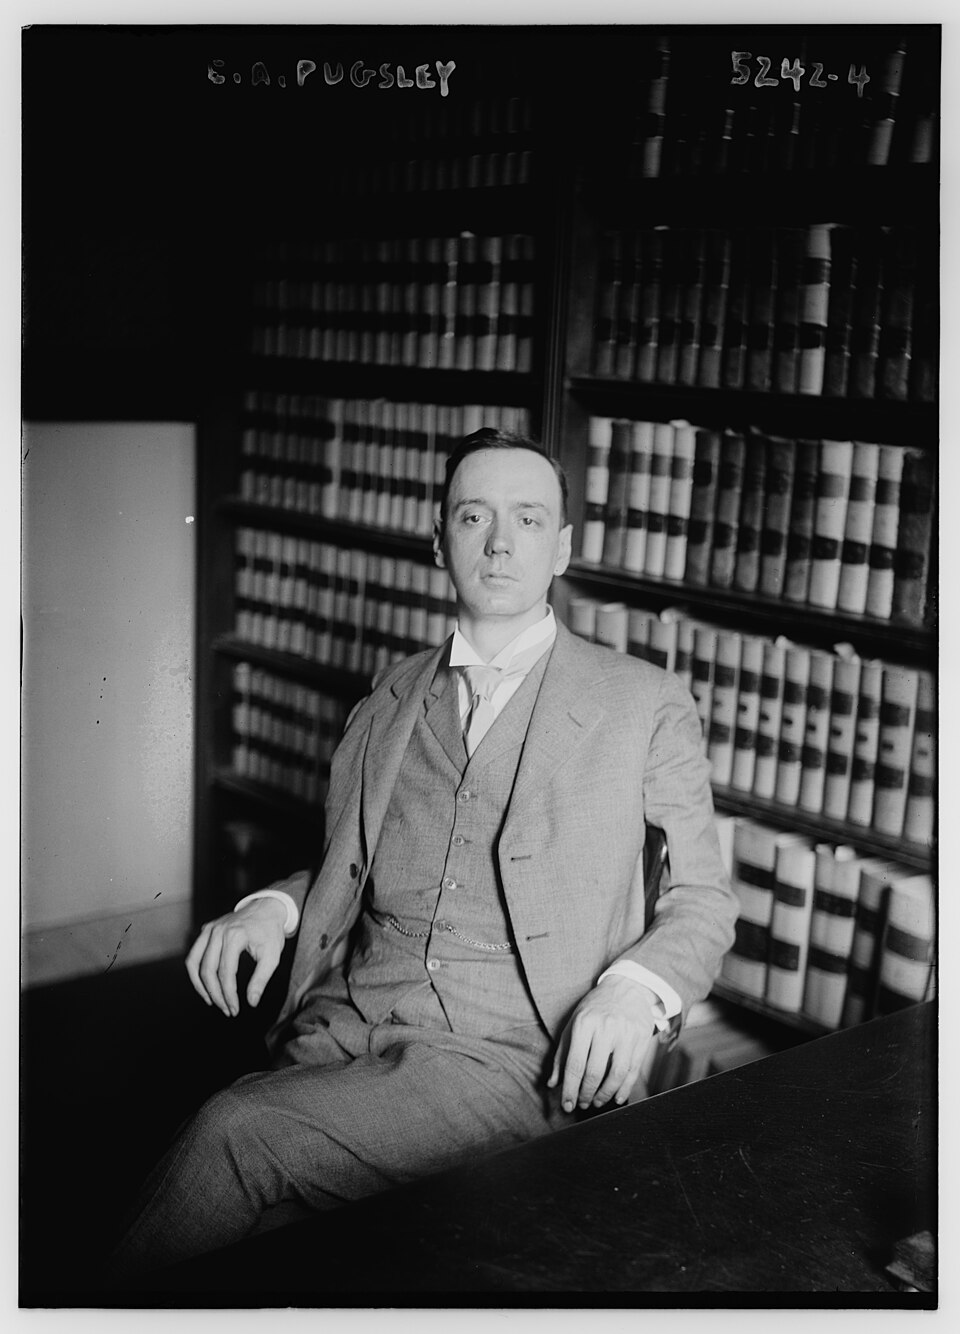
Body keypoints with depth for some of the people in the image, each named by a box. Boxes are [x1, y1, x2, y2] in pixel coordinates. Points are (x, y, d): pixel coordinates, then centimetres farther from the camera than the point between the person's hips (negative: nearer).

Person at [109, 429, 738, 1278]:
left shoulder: (648, 706, 4)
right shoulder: (391, 699, 17)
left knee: (237, 1134, -25)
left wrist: (635, 987, -13)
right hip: (342, 1031, 4)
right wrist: (275, 908, 3)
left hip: (509, 1057, -3)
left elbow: (704, 901, 8)